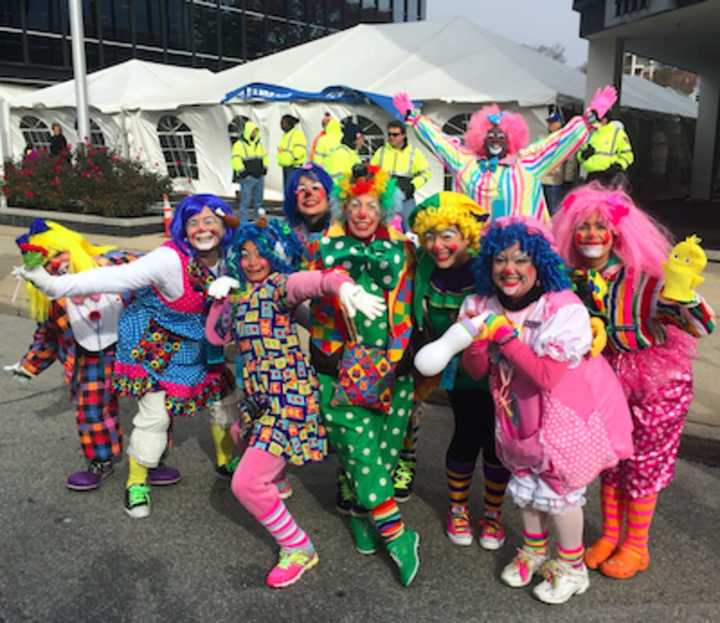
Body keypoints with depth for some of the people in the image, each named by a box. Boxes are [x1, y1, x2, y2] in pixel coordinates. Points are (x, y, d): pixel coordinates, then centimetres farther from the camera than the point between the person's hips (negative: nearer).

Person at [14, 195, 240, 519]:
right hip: (154, 342, -6)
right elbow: (116, 278, -35)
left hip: (195, 343, 7)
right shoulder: (170, 259, -31)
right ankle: (136, 483, 17)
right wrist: (56, 285, -40)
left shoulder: (224, 257, -12)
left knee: (223, 397, 13)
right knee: (154, 413, -8)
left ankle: (228, 459, 38)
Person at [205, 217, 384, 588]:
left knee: (246, 484, -12)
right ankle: (272, 481, 62)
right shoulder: (240, 293, 12)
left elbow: (319, 279, -33)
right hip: (260, 398, 9)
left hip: (289, 397, -9)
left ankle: (299, 550, 6)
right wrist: (218, 300, 4)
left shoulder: (280, 285, -12)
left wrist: (344, 287, -55)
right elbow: (216, 336, 17)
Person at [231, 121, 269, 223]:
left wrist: (264, 167, 10)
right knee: (245, 201, -7)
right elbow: (235, 159, -13)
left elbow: (265, 156, 25)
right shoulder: (239, 144, -6)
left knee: (258, 201, 14)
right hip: (247, 177, -7)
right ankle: (244, 222, -2)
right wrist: (242, 171, -18)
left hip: (259, 176, 7)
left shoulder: (259, 144, 16)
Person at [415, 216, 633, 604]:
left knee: (559, 488, 7)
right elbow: (477, 372, -6)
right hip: (521, 413, 5)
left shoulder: (564, 310, -27)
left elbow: (548, 377, -31)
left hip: (567, 414, -5)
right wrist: (476, 340, -27)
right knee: (525, 481, 18)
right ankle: (534, 550, 44)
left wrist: (505, 334, -34)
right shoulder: (483, 305, -10)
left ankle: (571, 568, 33)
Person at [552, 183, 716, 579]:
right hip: (609, 383, 4)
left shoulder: (645, 279, -28)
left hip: (658, 384, -4)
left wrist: (679, 292, -50)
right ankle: (609, 536, 38)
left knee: (643, 466, 11)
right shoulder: (576, 282, -13)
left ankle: (636, 547, 32)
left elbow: (702, 326, -32)